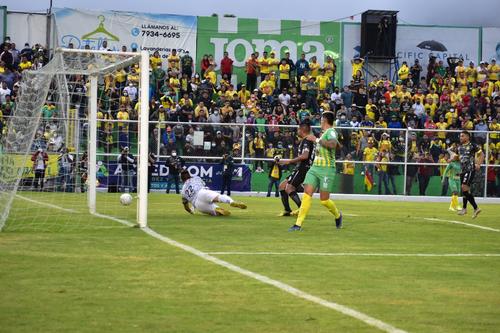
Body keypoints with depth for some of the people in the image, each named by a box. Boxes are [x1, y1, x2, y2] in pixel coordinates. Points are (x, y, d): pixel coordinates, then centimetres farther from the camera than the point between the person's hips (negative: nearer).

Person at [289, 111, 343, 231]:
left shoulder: (331, 131, -9)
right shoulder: (324, 133, 16)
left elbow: (333, 144, -29)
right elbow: (339, 146, 30)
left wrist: (317, 140, -23)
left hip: (327, 169, -8)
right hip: (315, 168, 8)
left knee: (324, 200, -3)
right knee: (307, 194, -6)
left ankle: (338, 216, 27)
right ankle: (298, 224, -11)